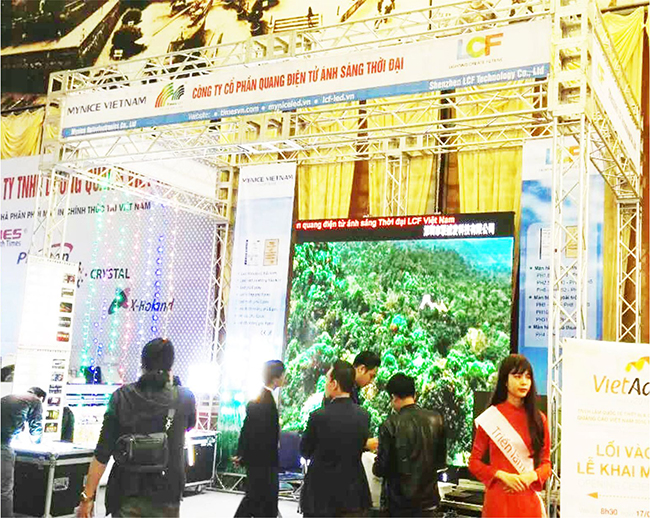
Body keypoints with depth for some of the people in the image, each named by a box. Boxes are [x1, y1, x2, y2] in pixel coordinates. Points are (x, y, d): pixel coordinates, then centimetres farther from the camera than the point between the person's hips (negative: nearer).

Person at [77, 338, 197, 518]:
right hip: (166, 498, 1)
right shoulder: (185, 398, -6)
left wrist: (88, 496, -2)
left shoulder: (122, 397, -7)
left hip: (127, 497, 0)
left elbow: (102, 453, -9)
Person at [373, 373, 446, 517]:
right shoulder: (436, 419, -4)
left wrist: (376, 467, 12)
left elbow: (381, 468, -10)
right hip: (429, 499, 3)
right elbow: (441, 461, 6)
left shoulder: (391, 425, -17)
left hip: (401, 502, -3)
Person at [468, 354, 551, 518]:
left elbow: (546, 461, 10)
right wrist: (502, 475, -12)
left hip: (529, 499, 2)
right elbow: (474, 462, 2)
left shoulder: (539, 419, 7)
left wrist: (531, 477, -9)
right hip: (499, 497, -2)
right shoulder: (490, 417, -1)